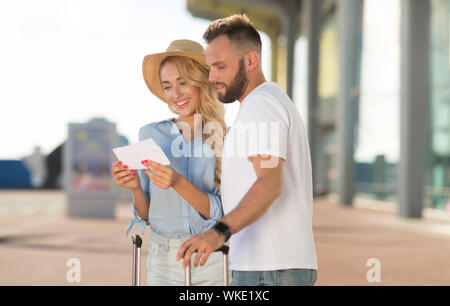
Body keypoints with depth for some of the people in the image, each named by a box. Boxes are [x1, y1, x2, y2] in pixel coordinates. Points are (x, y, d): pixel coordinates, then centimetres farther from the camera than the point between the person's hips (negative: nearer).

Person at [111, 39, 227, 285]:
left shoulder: (225, 139, -5)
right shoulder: (150, 134, 2)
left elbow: (222, 213, -11)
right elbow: (145, 215, 6)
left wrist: (179, 183, -23)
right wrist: (135, 188, -13)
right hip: (163, 264, 2)